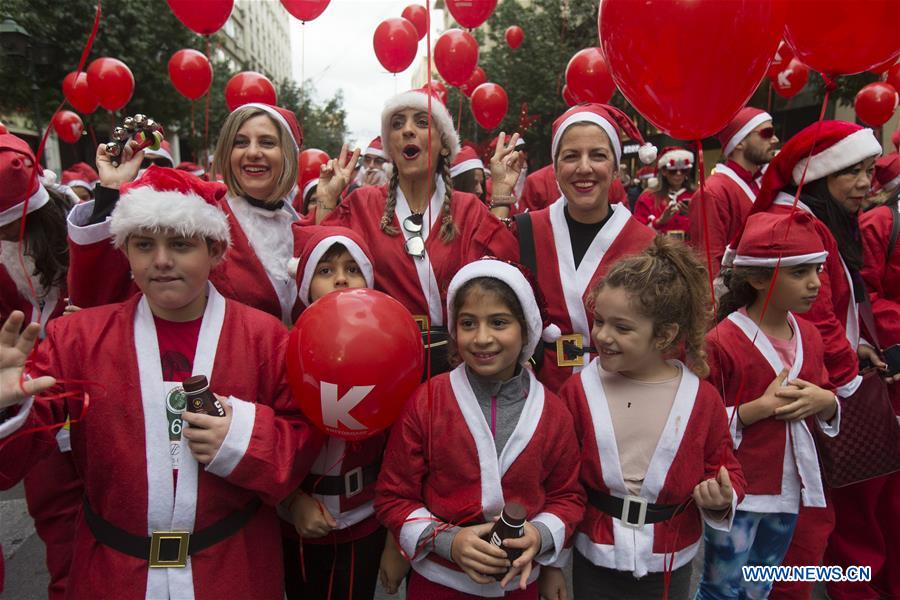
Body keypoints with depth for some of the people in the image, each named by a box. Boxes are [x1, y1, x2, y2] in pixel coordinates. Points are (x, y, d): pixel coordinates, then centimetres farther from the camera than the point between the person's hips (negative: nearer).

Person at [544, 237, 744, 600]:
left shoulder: (703, 398, -11)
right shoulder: (578, 390, -12)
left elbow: (724, 470, 4)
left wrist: (721, 500, -19)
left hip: (669, 568, 1)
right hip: (595, 562, 0)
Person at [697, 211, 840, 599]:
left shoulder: (809, 335, 3)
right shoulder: (723, 341, -18)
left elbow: (827, 403, 14)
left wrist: (825, 400, -8)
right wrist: (760, 407, -25)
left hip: (790, 487, 7)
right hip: (737, 491, -6)